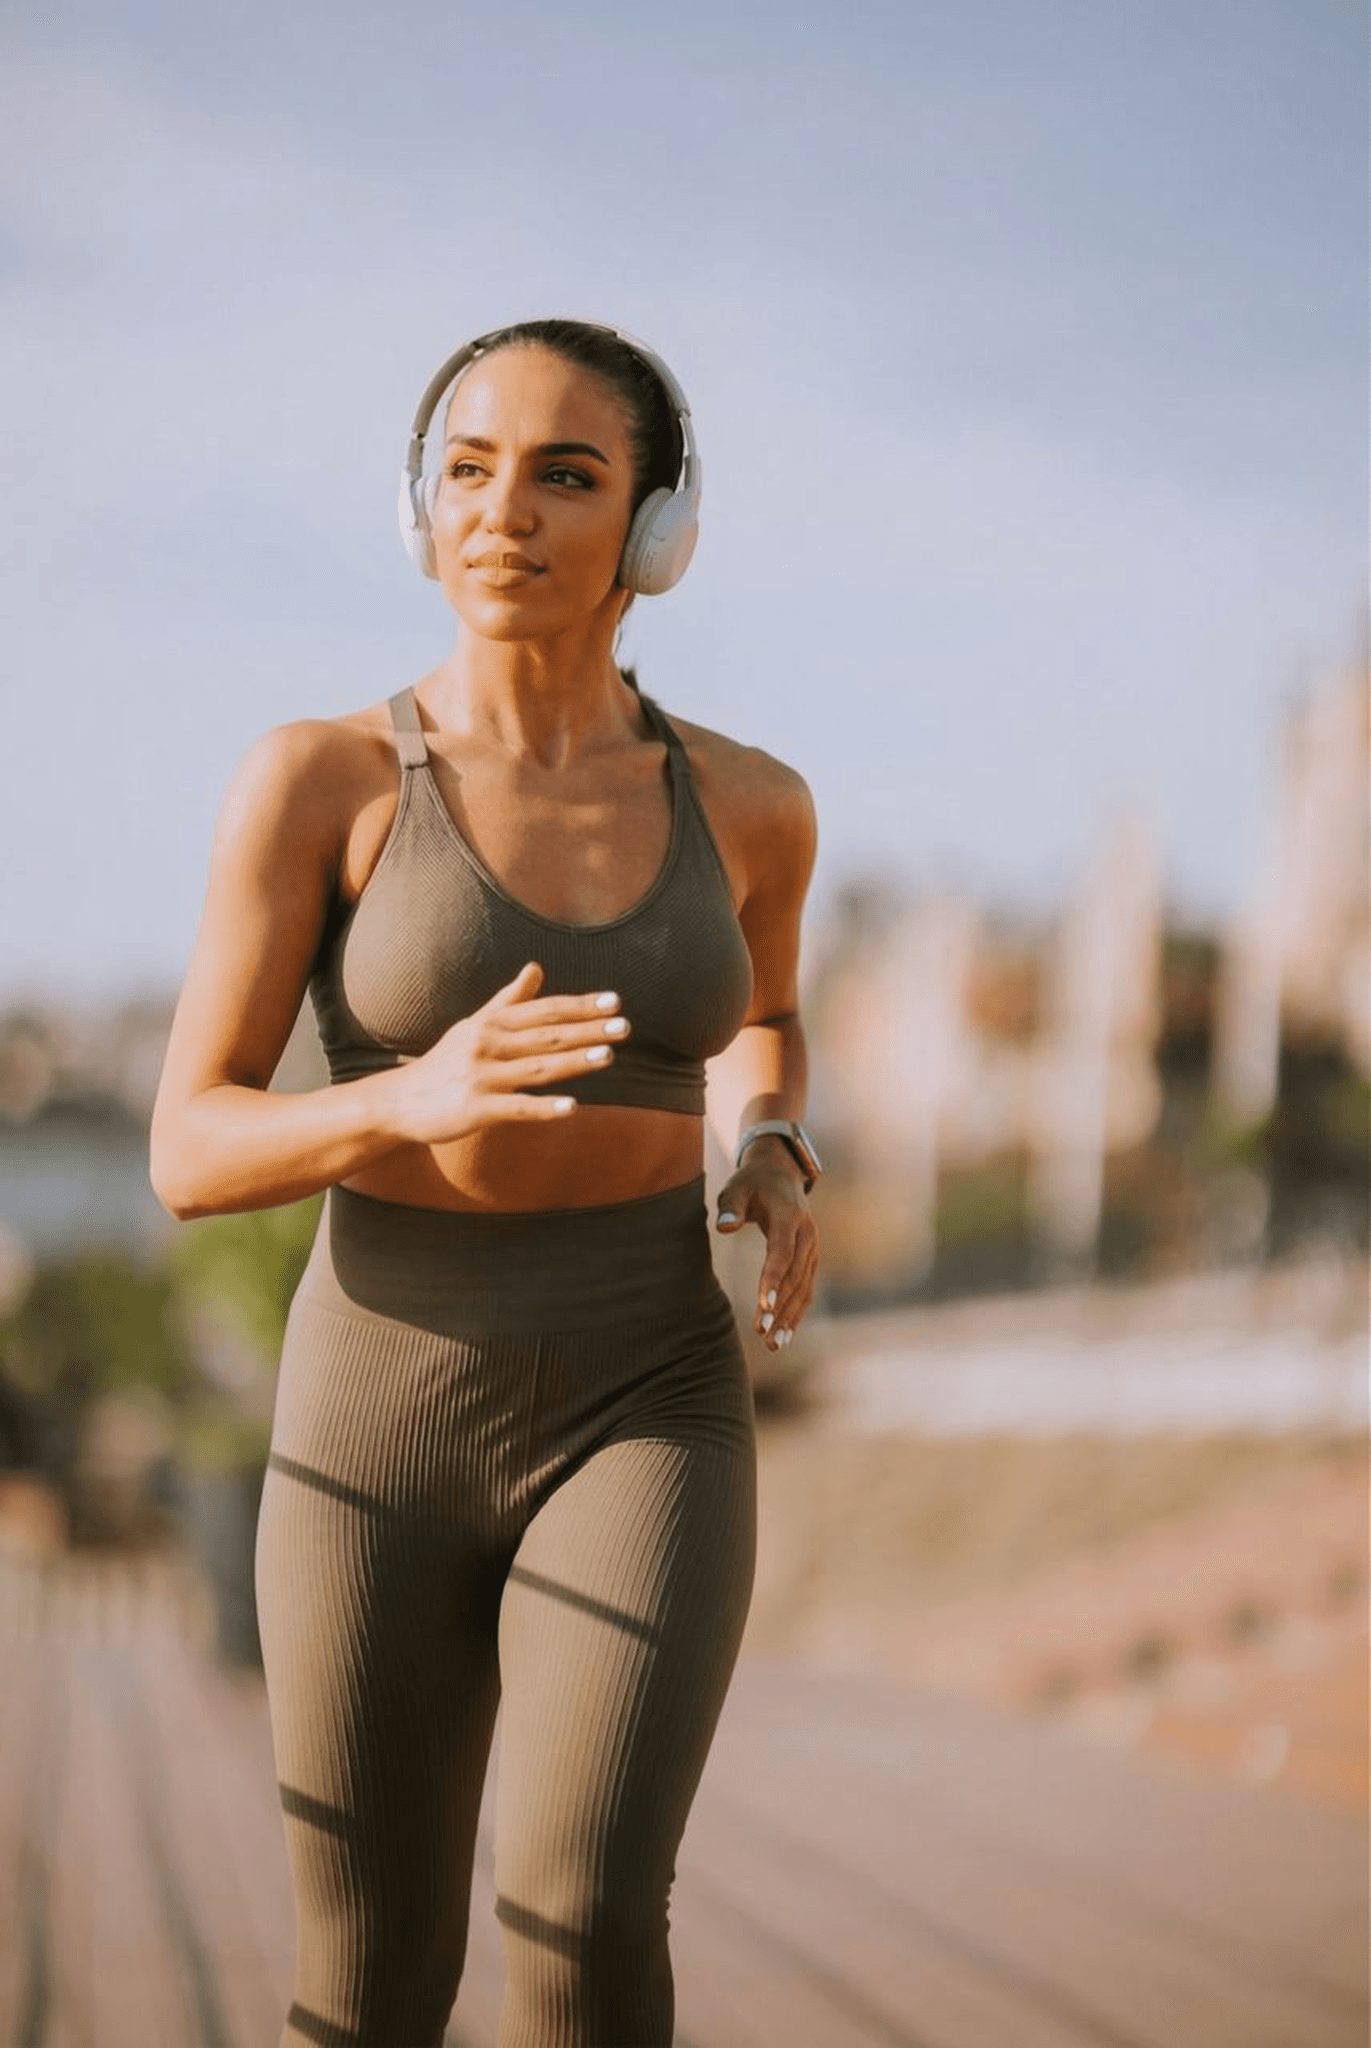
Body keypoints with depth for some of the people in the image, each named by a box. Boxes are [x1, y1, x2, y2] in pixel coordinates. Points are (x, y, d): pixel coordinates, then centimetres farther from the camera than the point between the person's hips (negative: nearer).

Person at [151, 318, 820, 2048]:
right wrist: (417, 1098, -28)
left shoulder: (747, 801, 0)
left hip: (641, 1427, 0)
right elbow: (190, 1156, -8)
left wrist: (775, 1171, 0)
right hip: (384, 1432, 0)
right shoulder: (313, 778, -8)